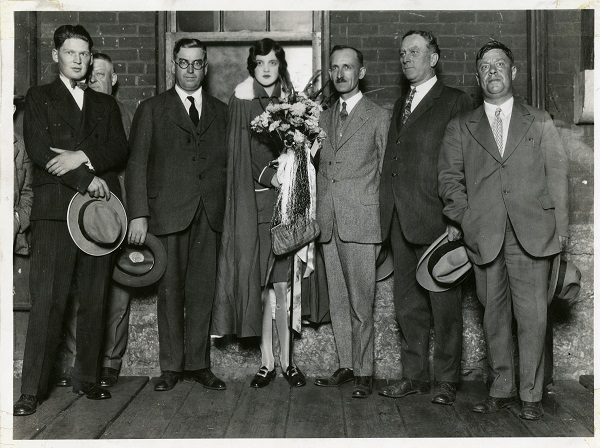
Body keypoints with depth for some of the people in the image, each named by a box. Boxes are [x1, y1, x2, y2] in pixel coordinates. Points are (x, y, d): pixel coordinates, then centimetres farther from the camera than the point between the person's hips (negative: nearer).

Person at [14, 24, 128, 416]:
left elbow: (121, 150, 6)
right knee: (47, 302, -7)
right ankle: (32, 390, -2)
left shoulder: (106, 104, 21)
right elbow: (38, 150, -3)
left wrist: (83, 157, -12)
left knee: (95, 302, 5)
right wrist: (87, 180, -11)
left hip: (99, 208, 3)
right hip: (55, 210, -3)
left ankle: (87, 378, 15)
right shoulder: (39, 98, 12)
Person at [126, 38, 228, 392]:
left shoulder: (220, 111, 16)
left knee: (203, 291, 3)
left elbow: (226, 163, 11)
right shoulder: (152, 110, 8)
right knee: (171, 291, 2)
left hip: (209, 215, 2)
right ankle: (172, 366, 12)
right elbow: (137, 165, 2)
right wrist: (138, 214, -7)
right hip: (168, 213, -2)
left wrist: (225, 210, -1)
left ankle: (199, 363, 13)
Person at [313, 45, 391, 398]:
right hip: (330, 223, 5)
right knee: (338, 302, 10)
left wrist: (384, 221, -2)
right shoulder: (325, 117, 18)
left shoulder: (379, 117, 2)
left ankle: (364, 372, 7)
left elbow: (386, 172, 2)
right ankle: (346, 365, 20)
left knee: (361, 303, -3)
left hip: (361, 222, -5)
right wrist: (320, 215, 11)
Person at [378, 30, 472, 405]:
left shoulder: (456, 102, -2)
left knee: (444, 305, 1)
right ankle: (415, 375, 22)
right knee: (408, 304, 12)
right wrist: (388, 214, 8)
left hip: (435, 220, -7)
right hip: (400, 220, 7)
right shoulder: (401, 105, 20)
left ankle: (447, 380, 12)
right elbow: (393, 161, 16)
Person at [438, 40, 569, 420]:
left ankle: (532, 395, 8)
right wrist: (465, 218, -3)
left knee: (533, 315, -3)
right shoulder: (461, 127, 15)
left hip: (532, 233, -1)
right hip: (484, 235, 1)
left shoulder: (539, 121, 14)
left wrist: (561, 226, 0)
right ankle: (502, 390, 18)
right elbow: (450, 177, 10)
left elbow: (557, 173, 9)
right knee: (494, 314, 7)